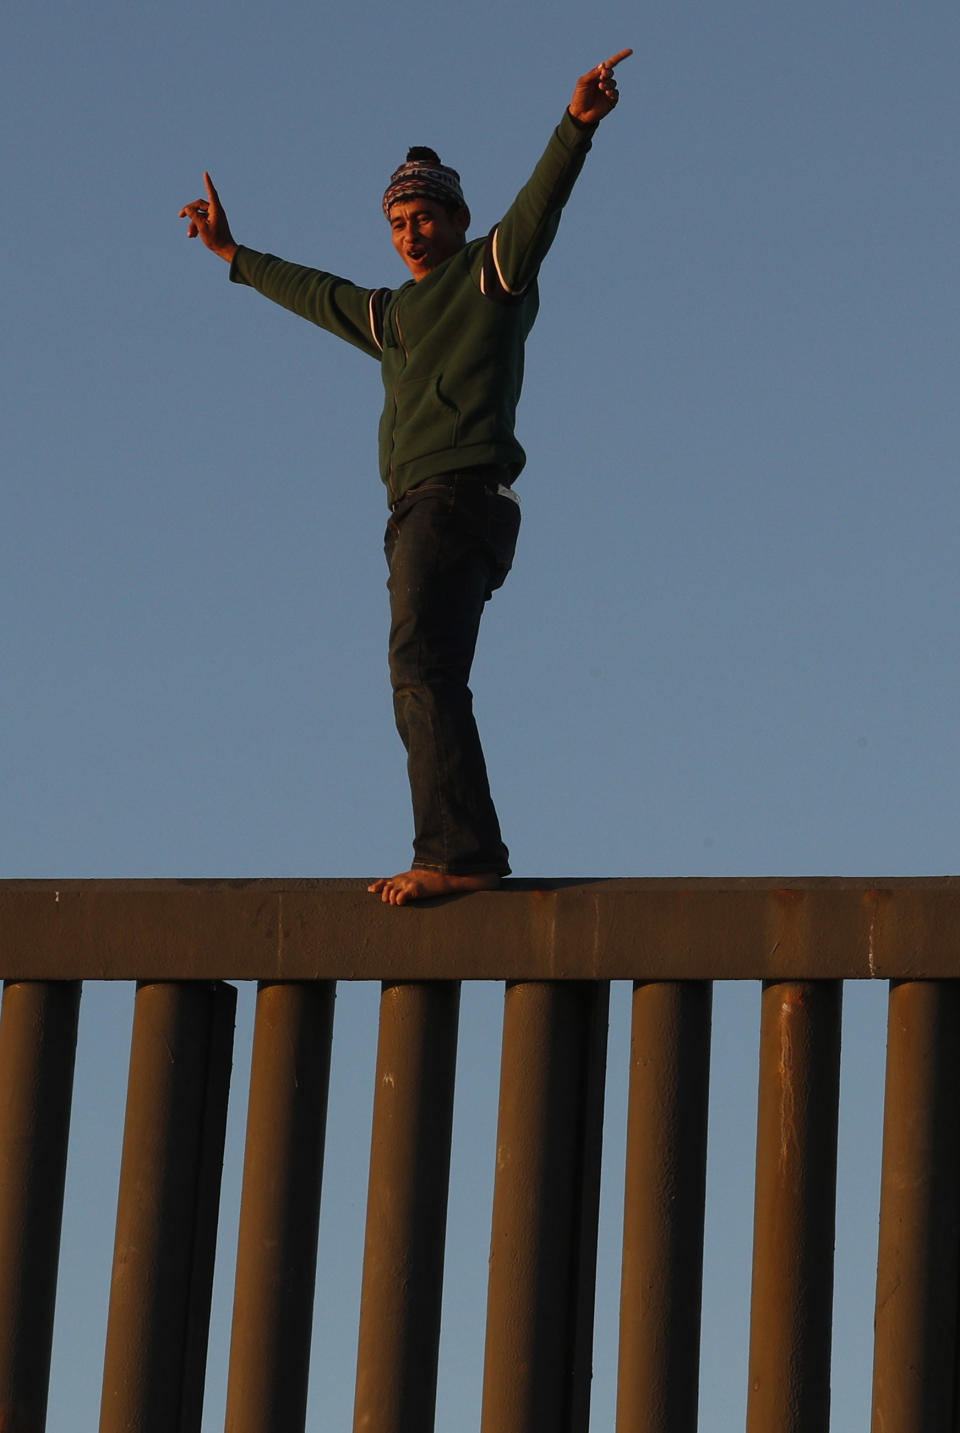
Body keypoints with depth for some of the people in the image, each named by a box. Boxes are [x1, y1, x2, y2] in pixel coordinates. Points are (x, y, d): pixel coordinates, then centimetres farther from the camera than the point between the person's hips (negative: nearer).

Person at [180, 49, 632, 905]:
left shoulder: (492, 272, 6)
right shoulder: (396, 314, 29)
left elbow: (540, 202, -11)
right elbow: (318, 294, 45)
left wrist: (577, 126, -28)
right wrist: (236, 256, 55)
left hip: (461, 497, -9)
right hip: (418, 513, 9)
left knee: (423, 665, -23)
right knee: (420, 689, 5)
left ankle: (458, 849, -33)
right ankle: (458, 857, 5)